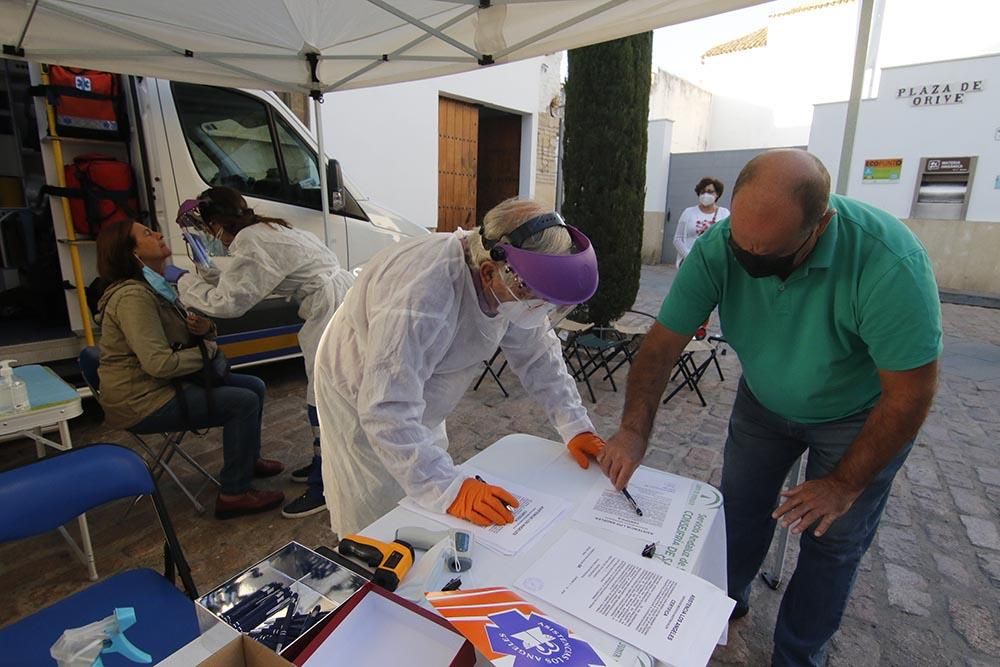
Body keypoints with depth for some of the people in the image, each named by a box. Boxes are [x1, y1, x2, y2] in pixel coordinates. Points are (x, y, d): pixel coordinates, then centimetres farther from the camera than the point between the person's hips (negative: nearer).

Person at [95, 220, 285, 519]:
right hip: (143, 402, -9)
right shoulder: (133, 297, -21)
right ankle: (234, 494, -9)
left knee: (254, 387, 7)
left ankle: (249, 459, 25)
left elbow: (184, 334, 19)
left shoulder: (159, 287, 9)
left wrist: (205, 328, -5)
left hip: (165, 385, 10)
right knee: (243, 403, -18)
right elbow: (160, 363, -29)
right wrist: (207, 350, -14)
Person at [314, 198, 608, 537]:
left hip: (413, 397, 7)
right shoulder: (422, 299, -42)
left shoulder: (515, 286, -18)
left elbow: (538, 351, -7)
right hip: (362, 398, -7)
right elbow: (388, 412, -43)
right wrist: (451, 490, -47)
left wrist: (575, 426, -13)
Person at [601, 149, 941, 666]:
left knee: (833, 540, 7)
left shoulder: (889, 263, -36)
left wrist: (845, 483, -19)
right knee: (739, 508, 12)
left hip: (859, 414, -2)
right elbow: (663, 343, -23)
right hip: (764, 400, 3)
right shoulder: (717, 249, -27)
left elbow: (909, 395, -26)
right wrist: (634, 430, -33)